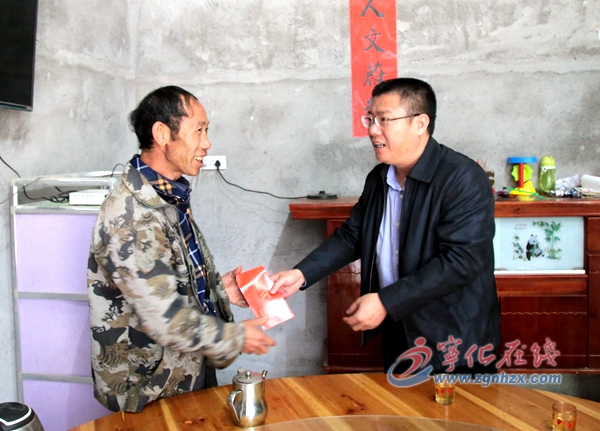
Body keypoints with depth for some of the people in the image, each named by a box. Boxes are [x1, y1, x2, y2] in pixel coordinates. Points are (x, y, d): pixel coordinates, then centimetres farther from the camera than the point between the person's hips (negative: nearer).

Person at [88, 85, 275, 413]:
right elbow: (168, 321, -29)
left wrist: (219, 288, -1)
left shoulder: (168, 199, 4)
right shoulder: (132, 217, -28)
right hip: (153, 389, -9)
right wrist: (236, 337, -15)